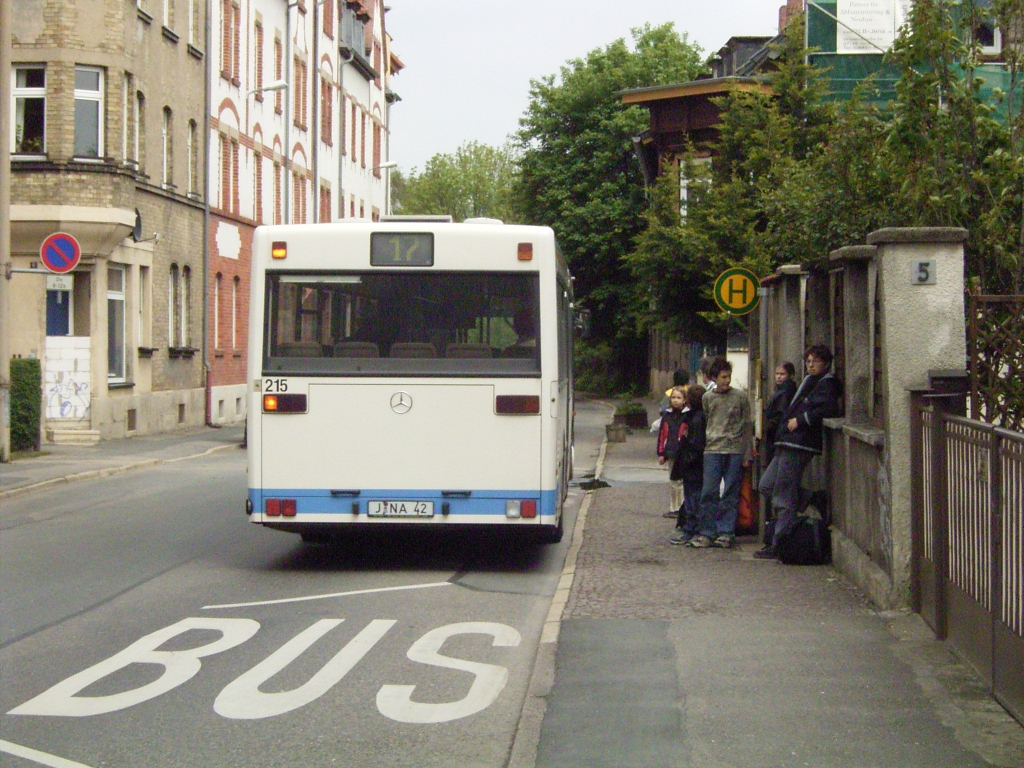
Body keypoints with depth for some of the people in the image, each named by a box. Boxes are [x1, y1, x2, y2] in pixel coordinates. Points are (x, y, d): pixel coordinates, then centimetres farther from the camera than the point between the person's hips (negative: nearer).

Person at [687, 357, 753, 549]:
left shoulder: (740, 396, 5)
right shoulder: (707, 398, 11)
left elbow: (747, 426, 6)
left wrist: (747, 454, 3)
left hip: (735, 450, -1)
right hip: (712, 449, 1)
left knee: (730, 493, 0)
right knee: (709, 492, -4)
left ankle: (726, 532, 4)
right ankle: (707, 533, 0)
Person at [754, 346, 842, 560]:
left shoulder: (826, 384, -7)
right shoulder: (809, 381, 23)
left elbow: (829, 408, -24)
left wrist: (800, 420, -18)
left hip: (799, 445, -10)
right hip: (787, 444, 10)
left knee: (783, 495, -7)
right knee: (766, 486, 12)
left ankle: (779, 546, -3)